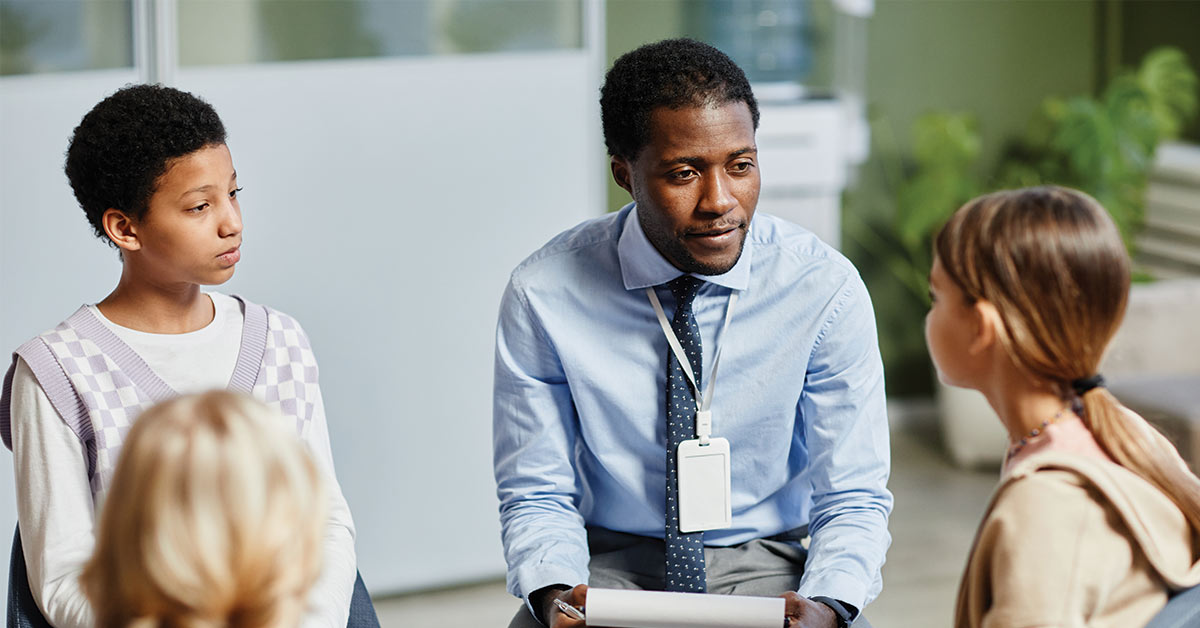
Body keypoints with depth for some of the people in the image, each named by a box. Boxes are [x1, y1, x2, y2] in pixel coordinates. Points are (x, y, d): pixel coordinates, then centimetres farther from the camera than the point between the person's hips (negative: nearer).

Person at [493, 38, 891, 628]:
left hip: (766, 565, 1)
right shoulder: (543, 295, -11)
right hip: (609, 563, 0)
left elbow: (852, 499, -6)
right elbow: (535, 496, -4)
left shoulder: (826, 287, -11)